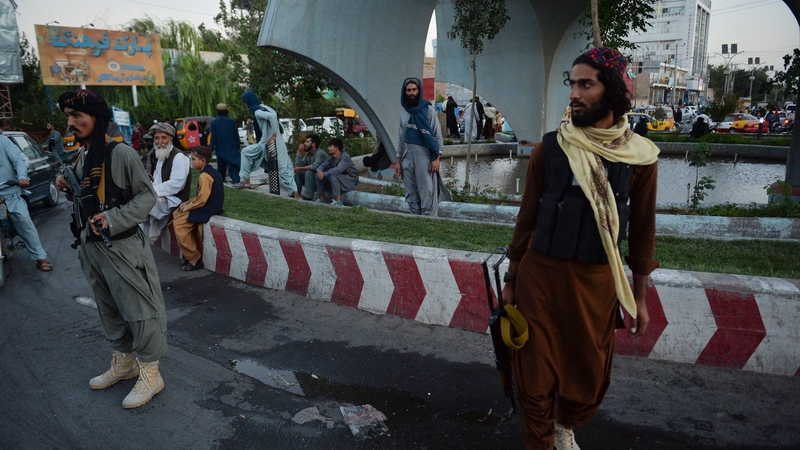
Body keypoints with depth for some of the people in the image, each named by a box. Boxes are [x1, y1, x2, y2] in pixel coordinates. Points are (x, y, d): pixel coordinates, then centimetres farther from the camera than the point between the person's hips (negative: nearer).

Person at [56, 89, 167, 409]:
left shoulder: (121, 153, -14)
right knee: (109, 309, 19)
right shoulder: (81, 159, 10)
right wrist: (69, 188, 1)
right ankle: (123, 363, 37)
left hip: (123, 246, -8)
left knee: (138, 310, 0)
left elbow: (147, 196, -13)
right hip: (93, 246, 8)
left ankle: (150, 375, 13)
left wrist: (113, 220, -22)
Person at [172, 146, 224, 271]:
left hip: (207, 209, -11)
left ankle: (194, 258, -4)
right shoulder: (212, 172, 12)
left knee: (178, 224, -12)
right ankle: (192, 254, 13)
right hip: (211, 206, 11)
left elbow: (202, 200, -23)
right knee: (177, 214, 14)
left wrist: (186, 207, -9)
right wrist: (188, 202, 8)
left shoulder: (204, 176, -21)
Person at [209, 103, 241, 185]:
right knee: (234, 166, -8)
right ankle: (236, 181, -24)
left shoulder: (214, 122, -4)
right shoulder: (232, 121, -1)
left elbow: (213, 137, -5)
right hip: (232, 149, -1)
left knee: (221, 167, 17)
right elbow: (236, 136, 3)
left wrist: (211, 149, 0)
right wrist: (237, 147, 12)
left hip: (220, 149, 1)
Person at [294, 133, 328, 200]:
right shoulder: (308, 154, 7)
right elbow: (298, 166, 2)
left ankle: (308, 198, -29)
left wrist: (300, 168, -21)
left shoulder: (320, 153, -19)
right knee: (297, 173, 0)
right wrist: (299, 152, -4)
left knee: (309, 172, -30)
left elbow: (315, 166, -33)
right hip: (314, 184, 8)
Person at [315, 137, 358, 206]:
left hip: (351, 181, -8)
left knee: (333, 176, -35)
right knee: (318, 175, -1)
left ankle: (338, 201, -32)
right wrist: (319, 171, -23)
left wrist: (324, 174, -31)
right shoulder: (331, 158, 0)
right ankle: (321, 199, 4)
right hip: (340, 179, 8)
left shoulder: (345, 157, -24)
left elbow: (338, 170, -38)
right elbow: (322, 166, 2)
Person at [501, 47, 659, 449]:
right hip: (540, 276, -1)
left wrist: (640, 297, 9)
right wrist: (511, 279, 6)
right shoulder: (549, 148, -4)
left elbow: (642, 230, 5)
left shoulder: (640, 155, -3)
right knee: (536, 379, 8)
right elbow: (527, 217, 2)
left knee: (590, 380, 16)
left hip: (597, 281, 1)